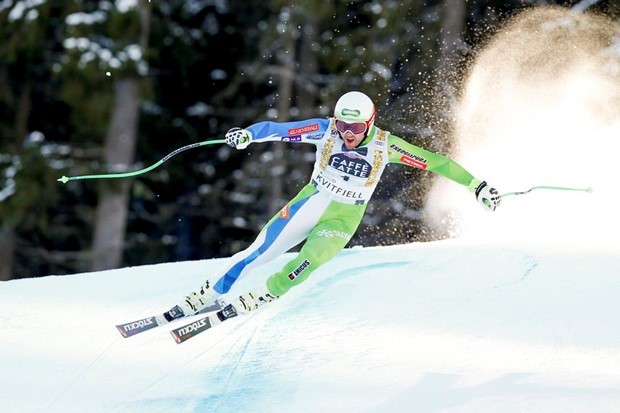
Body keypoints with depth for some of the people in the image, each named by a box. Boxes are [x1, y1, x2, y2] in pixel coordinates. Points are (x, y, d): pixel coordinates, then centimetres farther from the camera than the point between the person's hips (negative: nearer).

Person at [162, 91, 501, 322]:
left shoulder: (384, 145, -15)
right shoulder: (325, 130, -13)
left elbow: (433, 161, -11)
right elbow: (280, 129, -19)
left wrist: (477, 186, -12)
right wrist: (248, 134, -38)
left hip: (343, 219, -1)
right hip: (310, 203, 1)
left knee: (309, 262, -26)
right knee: (257, 253, -3)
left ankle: (255, 300, -11)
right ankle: (203, 297, 11)